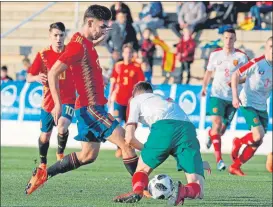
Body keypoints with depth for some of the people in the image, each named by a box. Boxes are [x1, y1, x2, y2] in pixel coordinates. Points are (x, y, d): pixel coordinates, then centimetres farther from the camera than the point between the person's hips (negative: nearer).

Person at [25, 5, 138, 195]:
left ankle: (43, 174, 20)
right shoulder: (78, 45, -16)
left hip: (93, 107, 10)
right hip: (90, 108, -10)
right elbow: (53, 73, -18)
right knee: (125, 142, -13)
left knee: (88, 155, 15)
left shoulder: (87, 44, 13)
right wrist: (58, 104, -21)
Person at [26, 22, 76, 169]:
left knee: (62, 127, -28)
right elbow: (29, 77, -1)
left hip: (67, 100, -2)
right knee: (45, 136, 11)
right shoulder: (43, 55, -3)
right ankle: (42, 163, 37)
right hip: (49, 101, 2)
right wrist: (37, 77, -21)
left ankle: (60, 152, 1)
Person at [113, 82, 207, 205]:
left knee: (142, 169, 20)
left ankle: (137, 190, -14)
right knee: (198, 190, 1)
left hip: (163, 127, -3)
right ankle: (183, 191, -35)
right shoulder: (167, 101, 42)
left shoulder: (136, 99, 27)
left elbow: (129, 138, 17)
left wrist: (146, 149, 33)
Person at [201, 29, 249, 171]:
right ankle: (219, 159, -22)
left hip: (233, 97, 1)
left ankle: (210, 134, 49)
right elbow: (209, 71, 17)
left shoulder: (241, 57, -4)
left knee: (223, 127, 11)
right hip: (217, 94, -1)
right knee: (217, 123, -18)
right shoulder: (215, 54, 2)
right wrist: (204, 87, 9)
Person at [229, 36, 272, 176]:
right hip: (248, 104, -6)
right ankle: (238, 142, 11)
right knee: (258, 136, -21)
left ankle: (235, 167, 16)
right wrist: (235, 96, -18)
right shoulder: (257, 63, -15)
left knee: (257, 142, 3)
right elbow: (236, 75, -10)